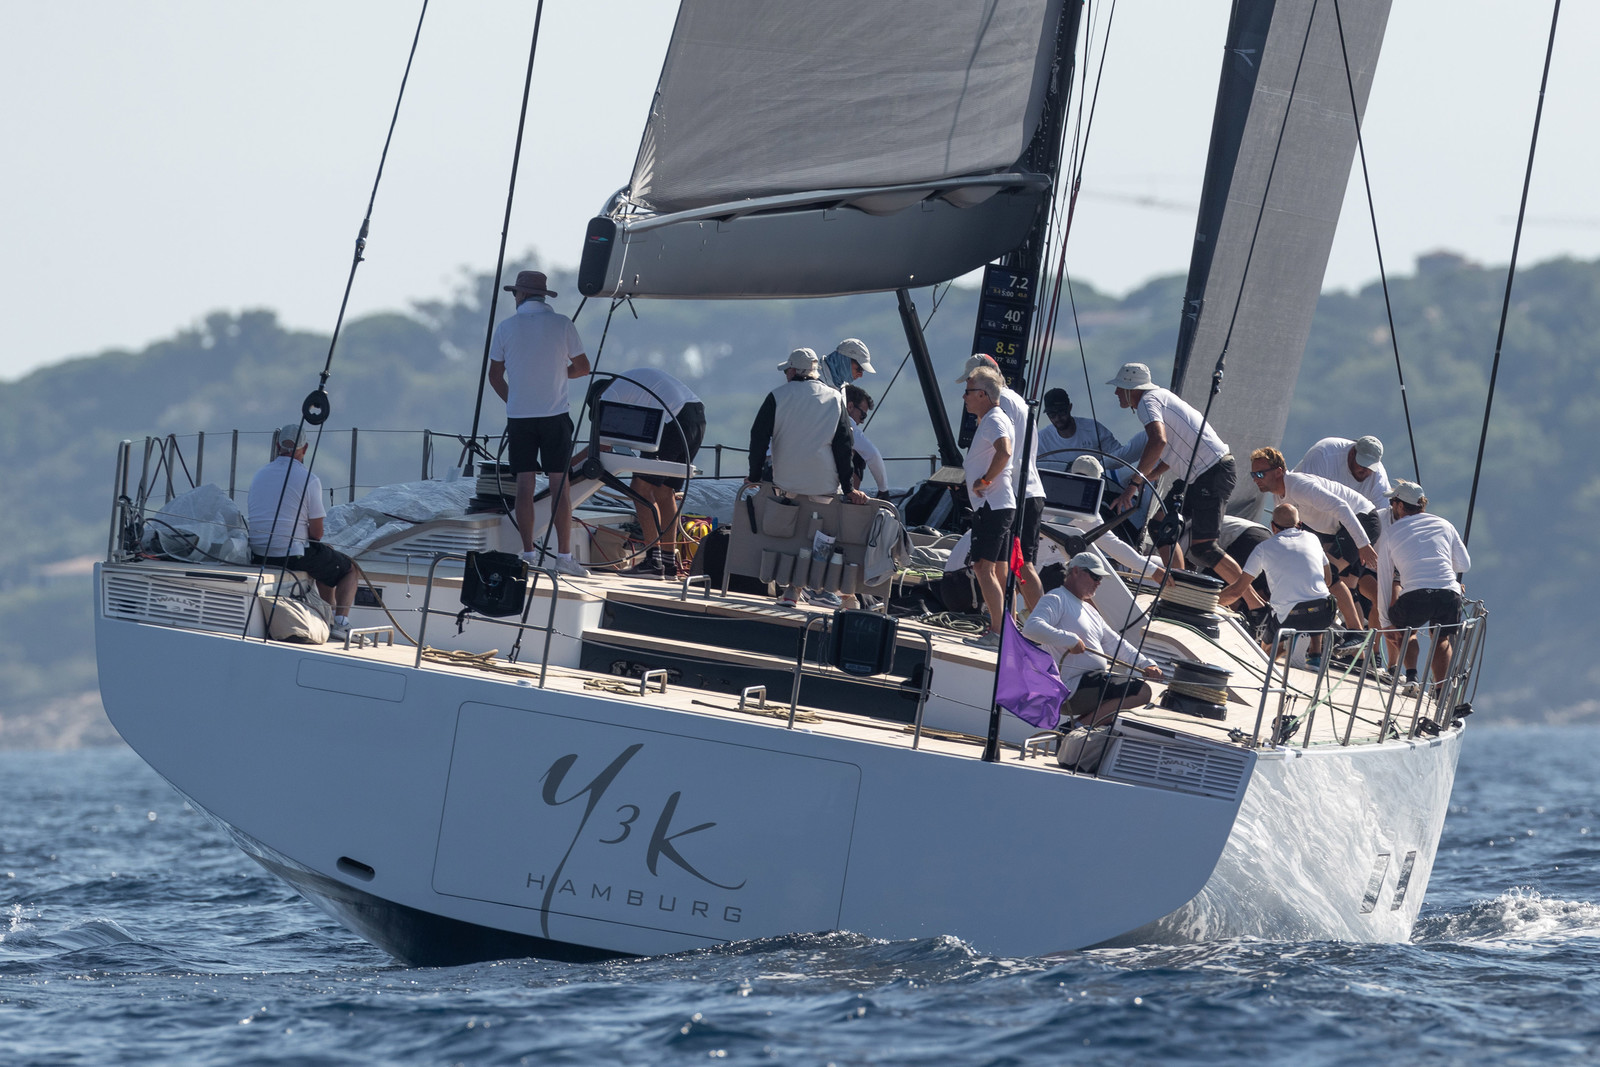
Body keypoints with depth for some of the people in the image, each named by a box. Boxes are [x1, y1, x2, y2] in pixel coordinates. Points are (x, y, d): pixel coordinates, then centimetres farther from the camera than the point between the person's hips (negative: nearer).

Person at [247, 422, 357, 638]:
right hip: (294, 554, -6)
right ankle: (340, 622, 0)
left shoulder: (259, 476, 9)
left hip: (259, 556, 7)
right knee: (349, 569, 16)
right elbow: (317, 532, -8)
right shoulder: (309, 480, -9)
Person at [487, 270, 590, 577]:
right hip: (555, 414, -1)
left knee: (525, 484, 4)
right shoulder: (562, 324, -3)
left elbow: (495, 375, 9)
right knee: (560, 485, -1)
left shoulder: (506, 328, 0)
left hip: (519, 417, 1)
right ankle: (564, 555, -5)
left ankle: (528, 553, 1)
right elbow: (582, 367, 4)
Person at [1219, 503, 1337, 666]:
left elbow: (1237, 591, 8)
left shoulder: (1264, 548, 6)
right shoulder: (1312, 538, 14)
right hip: (1323, 615, 1)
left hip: (1289, 619, -1)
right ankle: (1315, 654, 19)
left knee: (1266, 647, 30)